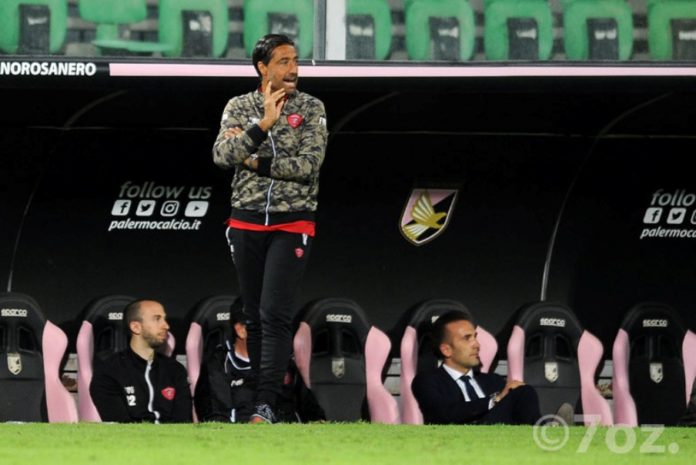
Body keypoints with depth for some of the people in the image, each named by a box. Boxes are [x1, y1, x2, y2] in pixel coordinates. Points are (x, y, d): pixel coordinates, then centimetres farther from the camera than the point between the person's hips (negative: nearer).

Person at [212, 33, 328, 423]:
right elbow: (222, 156, -11)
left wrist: (253, 161, -10)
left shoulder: (311, 108, -1)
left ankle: (266, 404, -15)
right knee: (255, 314, 8)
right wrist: (263, 125, -20)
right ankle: (262, 387, 18)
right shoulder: (239, 107, 4)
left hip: (292, 224, -3)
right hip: (247, 223, 3)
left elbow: (309, 165, -12)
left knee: (276, 314, -12)